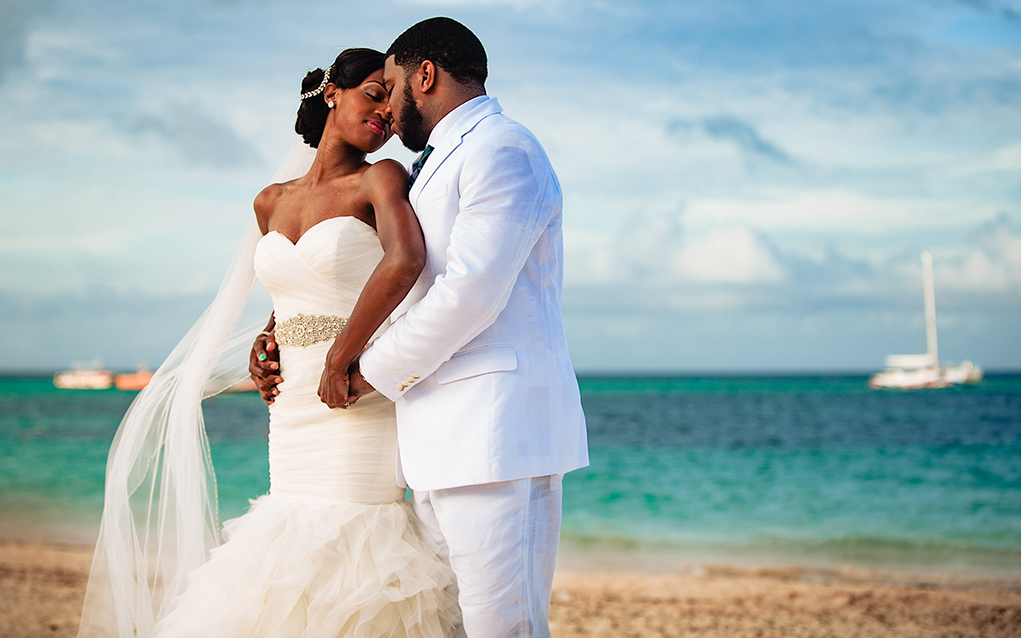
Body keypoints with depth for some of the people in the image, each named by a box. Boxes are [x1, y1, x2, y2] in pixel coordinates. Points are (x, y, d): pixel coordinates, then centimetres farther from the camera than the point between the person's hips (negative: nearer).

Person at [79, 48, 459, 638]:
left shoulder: (382, 179, -5)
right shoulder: (272, 203, 14)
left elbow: (405, 260, -25)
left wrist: (339, 359, -21)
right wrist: (267, 346, 12)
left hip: (361, 415, -6)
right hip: (294, 426, 6)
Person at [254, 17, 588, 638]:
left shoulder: (503, 149, -6)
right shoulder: (437, 168, 26)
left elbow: (471, 292, -17)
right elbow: (400, 301, 32)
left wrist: (373, 371, -7)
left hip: (496, 429, -10)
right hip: (445, 444, 10)